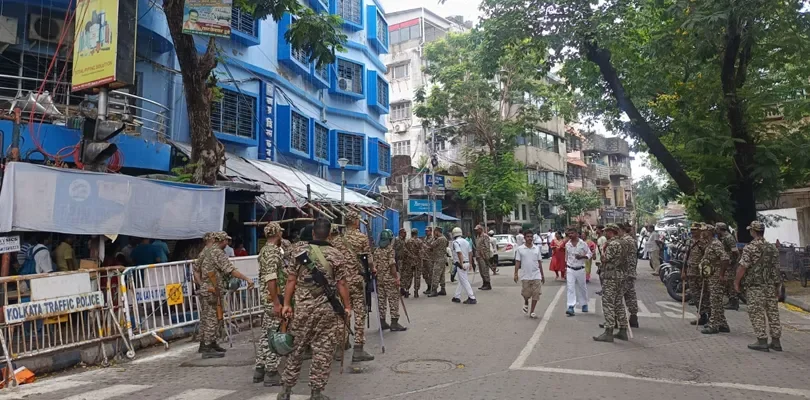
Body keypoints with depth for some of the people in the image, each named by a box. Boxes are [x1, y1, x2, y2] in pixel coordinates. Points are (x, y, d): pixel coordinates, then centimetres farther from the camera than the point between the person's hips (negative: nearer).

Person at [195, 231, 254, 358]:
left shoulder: (205, 251, 14)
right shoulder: (217, 252, -14)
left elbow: (196, 270, 16)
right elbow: (230, 269, -23)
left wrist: (200, 284, 14)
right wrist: (247, 279, -24)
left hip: (204, 289, 9)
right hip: (211, 291, -9)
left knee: (207, 318, 17)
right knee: (212, 319, -4)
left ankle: (206, 344, 27)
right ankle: (208, 349, 0)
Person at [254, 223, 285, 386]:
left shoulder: (265, 250, 15)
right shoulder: (273, 252, -17)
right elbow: (271, 279, -24)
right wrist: (276, 303, -24)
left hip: (267, 298, 10)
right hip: (273, 299, -10)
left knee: (266, 333, 14)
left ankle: (260, 369, 21)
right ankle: (271, 373, 1)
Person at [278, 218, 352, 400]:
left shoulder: (299, 252, 3)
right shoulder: (336, 255, -4)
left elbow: (291, 281, 2)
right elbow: (341, 284, -5)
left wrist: (286, 304, 8)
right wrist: (347, 306, 2)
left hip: (302, 308, 3)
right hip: (327, 309, -2)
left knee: (296, 347, 14)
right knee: (323, 350, 5)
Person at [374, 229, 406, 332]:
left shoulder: (376, 250, 9)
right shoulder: (390, 249, -10)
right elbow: (392, 265, -16)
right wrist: (396, 278, -13)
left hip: (379, 279, 7)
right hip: (389, 279, -6)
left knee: (381, 300, 10)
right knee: (393, 300, -1)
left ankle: (382, 322, 15)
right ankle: (394, 323, -1)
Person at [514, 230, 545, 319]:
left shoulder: (537, 249, 6)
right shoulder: (520, 249, -1)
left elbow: (540, 262, 11)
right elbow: (517, 262, -1)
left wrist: (542, 275, 12)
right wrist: (516, 274, -8)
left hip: (536, 275, 2)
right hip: (525, 276, -2)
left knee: (536, 294, -1)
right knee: (526, 294, 0)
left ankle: (532, 312, 11)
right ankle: (526, 303, 35)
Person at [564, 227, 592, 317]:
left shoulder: (583, 244, -7)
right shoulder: (567, 244, 3)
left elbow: (589, 254, 0)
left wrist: (581, 257, -20)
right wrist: (565, 270, 15)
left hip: (580, 269, -2)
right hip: (570, 269, 2)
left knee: (582, 288, 12)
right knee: (570, 288, -8)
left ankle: (584, 304, 33)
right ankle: (571, 307, -11)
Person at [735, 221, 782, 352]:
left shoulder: (750, 247, -11)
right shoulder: (772, 248, 11)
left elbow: (742, 267, -14)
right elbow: (776, 268, 14)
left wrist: (736, 282, -4)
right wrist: (777, 287, 20)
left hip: (755, 286, -7)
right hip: (771, 286, 7)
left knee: (757, 314, -1)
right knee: (773, 313, 11)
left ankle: (762, 341, -1)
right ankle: (776, 341, 15)